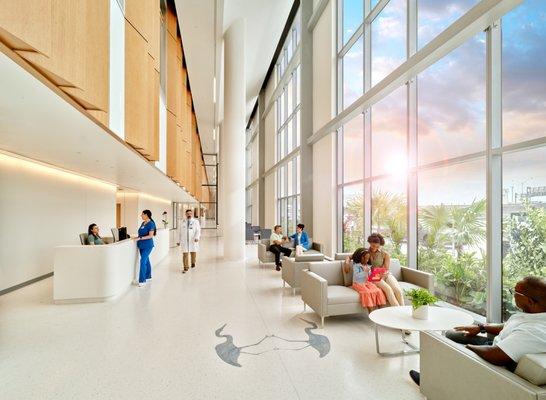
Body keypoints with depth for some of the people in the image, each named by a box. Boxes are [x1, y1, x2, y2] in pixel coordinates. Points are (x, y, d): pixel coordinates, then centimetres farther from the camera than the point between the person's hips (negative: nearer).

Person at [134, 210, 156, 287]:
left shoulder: (151, 224, -14)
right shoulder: (143, 223, 10)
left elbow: (150, 236, -19)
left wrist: (140, 238, -24)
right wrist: (137, 237, 4)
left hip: (147, 246, -8)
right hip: (141, 245, 8)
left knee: (143, 261, -12)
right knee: (146, 260, 17)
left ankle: (142, 280, -9)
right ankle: (148, 276, 31)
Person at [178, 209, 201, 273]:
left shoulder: (196, 221, 3)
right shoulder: (182, 222, 10)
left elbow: (198, 230, -4)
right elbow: (179, 232, 13)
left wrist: (197, 237, -20)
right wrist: (179, 240, 11)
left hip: (193, 241, 0)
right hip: (184, 241, 1)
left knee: (193, 253, 9)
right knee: (185, 254, -5)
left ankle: (193, 262, 37)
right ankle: (185, 268, 3)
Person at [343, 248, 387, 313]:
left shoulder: (368, 266, 15)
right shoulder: (355, 265, -2)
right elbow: (356, 276, -14)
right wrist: (364, 272, -21)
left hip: (367, 282, 5)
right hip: (358, 284, -5)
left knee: (378, 291, -22)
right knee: (367, 292, -33)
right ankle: (371, 313, -31)